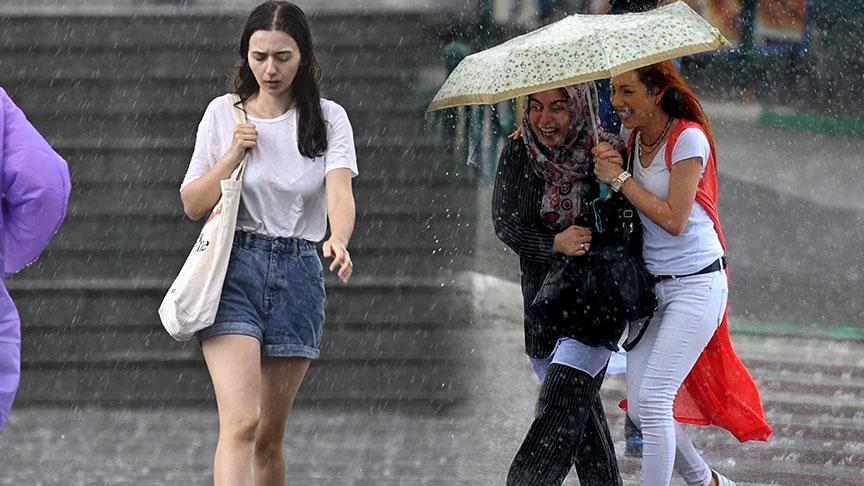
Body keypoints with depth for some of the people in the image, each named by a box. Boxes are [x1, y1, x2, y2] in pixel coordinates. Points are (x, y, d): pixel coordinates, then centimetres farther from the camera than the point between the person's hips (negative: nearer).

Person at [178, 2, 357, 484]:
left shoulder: (328, 118, 4)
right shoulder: (224, 113, 4)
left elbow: (340, 190, -13)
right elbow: (193, 205, 7)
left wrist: (339, 239, -34)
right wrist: (231, 157, -9)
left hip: (299, 273, 2)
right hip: (234, 268, -2)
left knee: (270, 436, 9)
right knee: (241, 422, -19)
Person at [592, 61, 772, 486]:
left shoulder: (688, 139, -14)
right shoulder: (632, 137, 6)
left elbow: (673, 220, -18)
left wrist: (620, 178, -16)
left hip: (696, 284, -8)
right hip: (652, 286, 8)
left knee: (653, 399, -15)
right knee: (640, 408, 5)